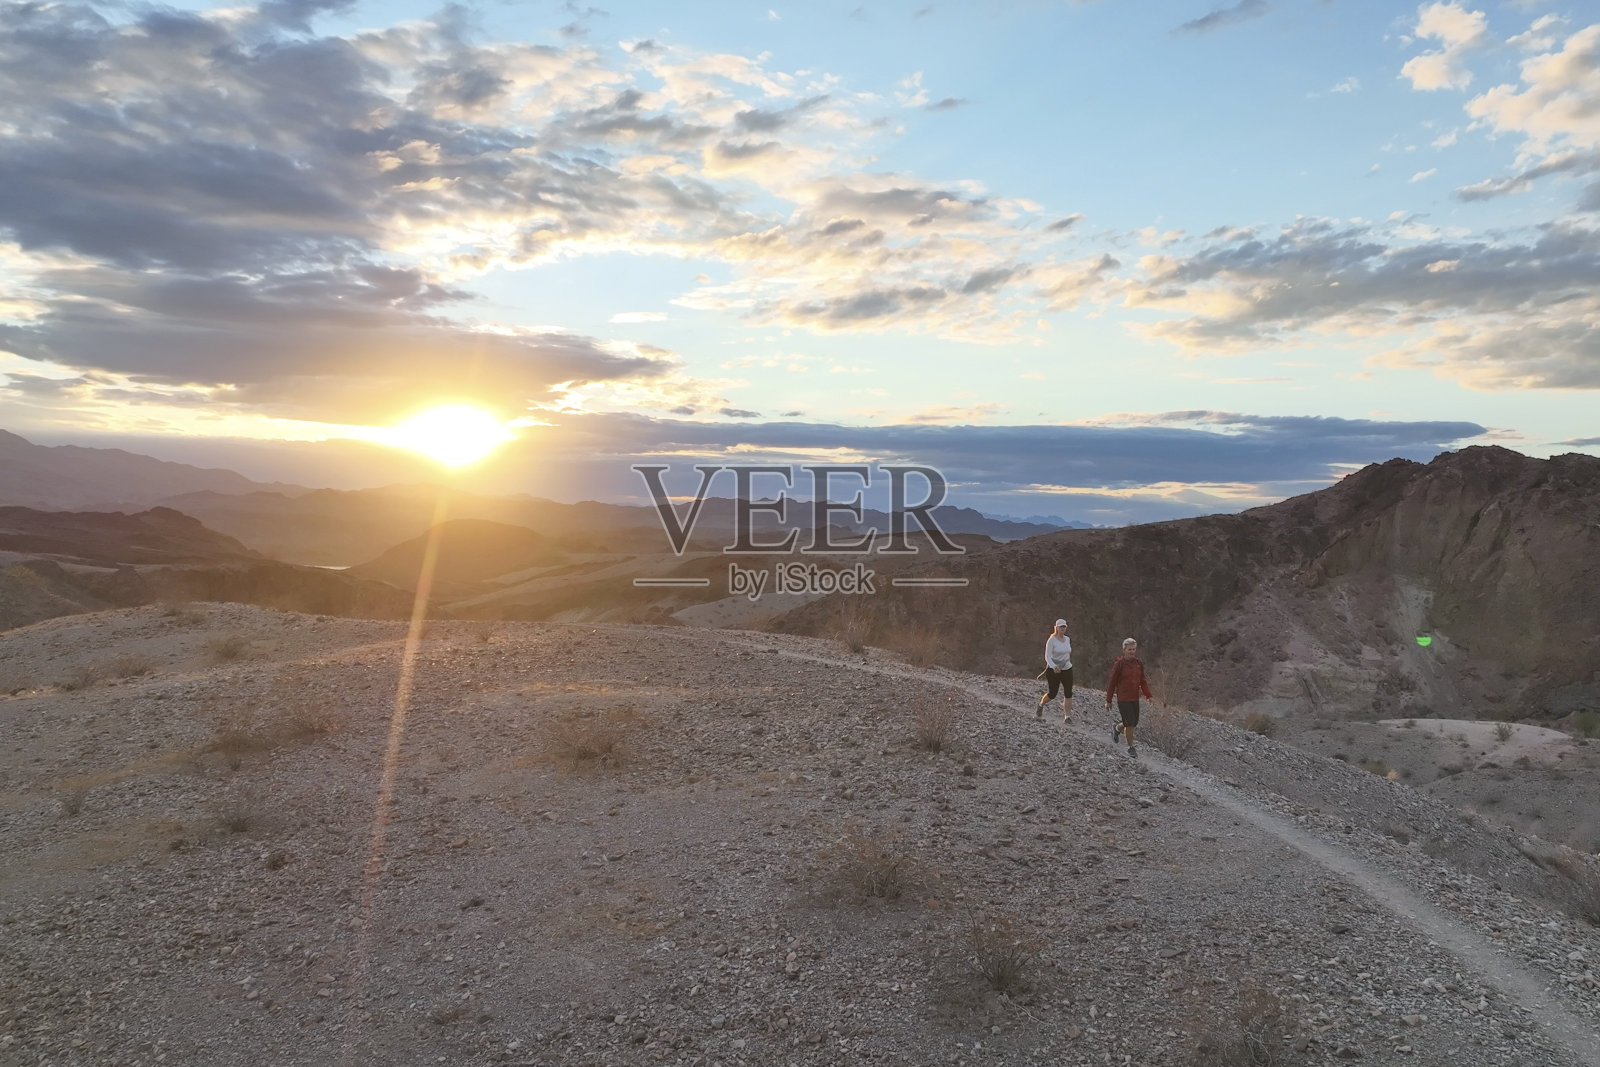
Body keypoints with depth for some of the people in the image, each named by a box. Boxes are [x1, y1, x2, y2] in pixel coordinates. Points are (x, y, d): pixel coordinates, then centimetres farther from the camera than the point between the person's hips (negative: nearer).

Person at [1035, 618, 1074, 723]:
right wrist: (1054, 667, -33)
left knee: (1068, 693, -7)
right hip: (1053, 670, -4)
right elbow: (1047, 656, -18)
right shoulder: (1052, 640, -12)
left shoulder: (1068, 639, 6)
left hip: (1067, 669, 4)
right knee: (1052, 694, 1)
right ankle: (1040, 705, 32)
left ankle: (1067, 716, -4)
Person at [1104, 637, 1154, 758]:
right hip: (1123, 699, -6)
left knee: (1134, 723, 13)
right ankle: (1131, 748, 10)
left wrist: (1148, 696, -3)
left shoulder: (1139, 663, 3)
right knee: (1130, 724, -7)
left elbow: (1142, 681, 9)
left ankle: (1117, 729, 42)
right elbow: (1112, 682, -8)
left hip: (1135, 698, 6)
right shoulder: (1119, 664, -12)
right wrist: (1108, 701, -5)